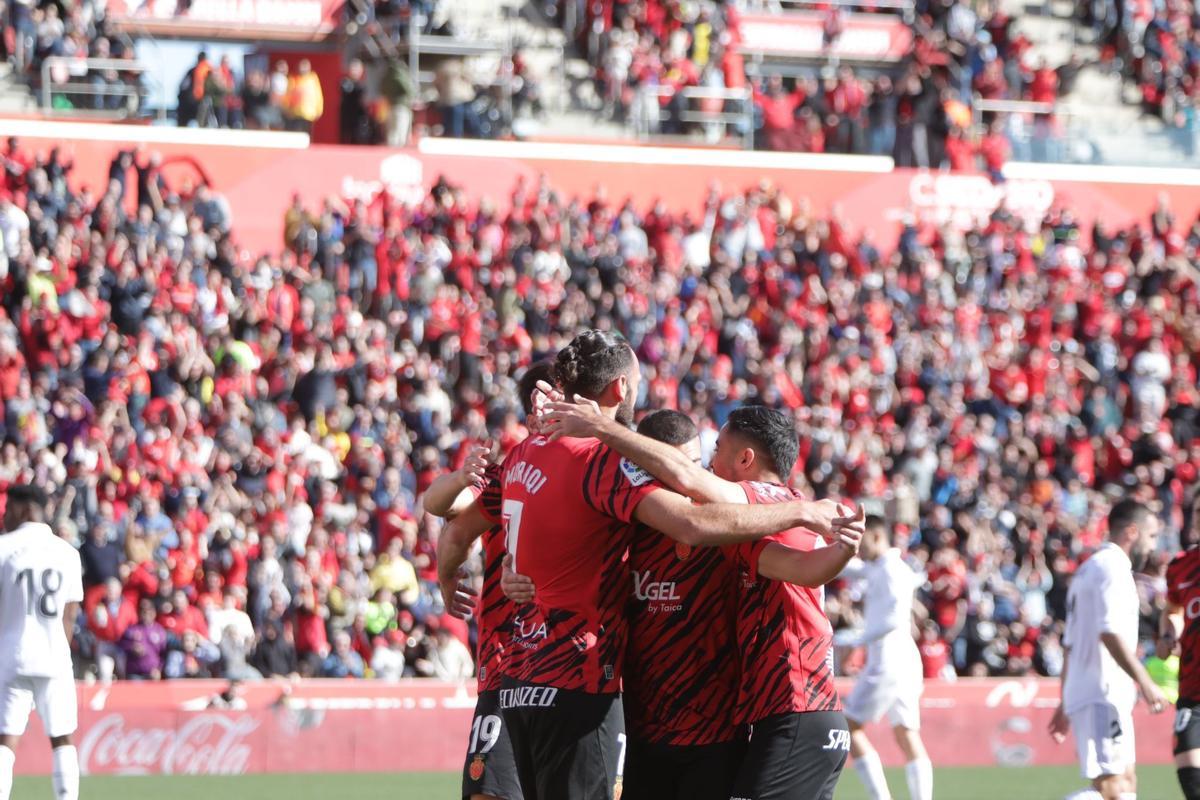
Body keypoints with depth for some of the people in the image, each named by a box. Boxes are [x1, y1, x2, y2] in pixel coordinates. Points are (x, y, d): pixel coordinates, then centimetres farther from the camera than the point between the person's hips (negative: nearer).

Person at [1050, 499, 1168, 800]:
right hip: (1104, 695, -10)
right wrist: (1145, 682, -21)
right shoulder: (1113, 566, -8)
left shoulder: (1088, 569, 23)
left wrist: (1066, 704, 26)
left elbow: (1070, 644, 24)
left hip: (1081, 693, 10)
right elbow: (1110, 632, -21)